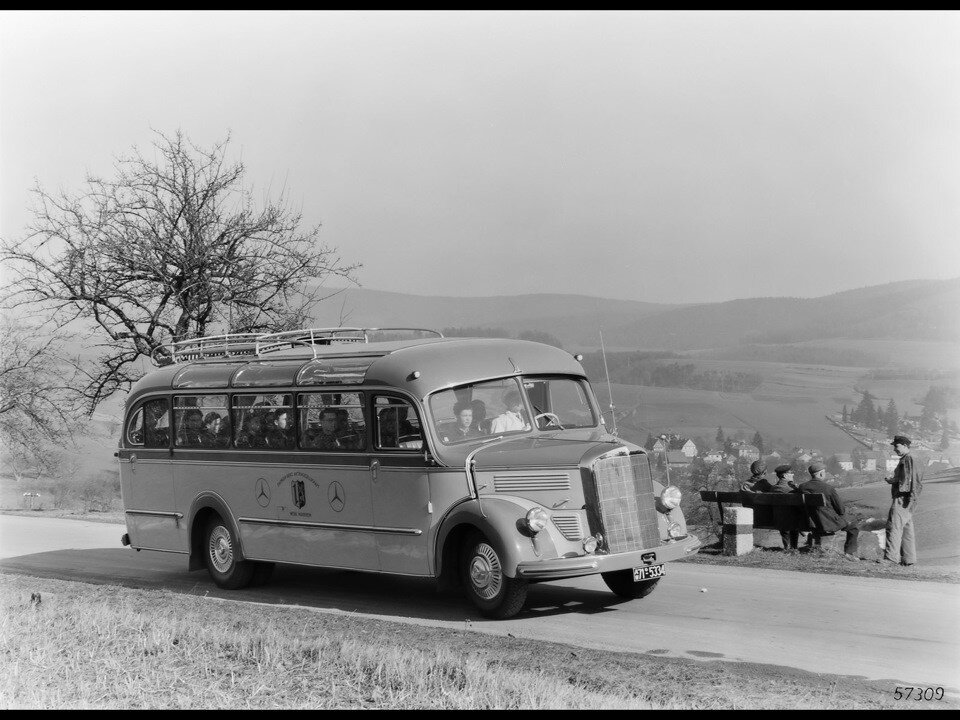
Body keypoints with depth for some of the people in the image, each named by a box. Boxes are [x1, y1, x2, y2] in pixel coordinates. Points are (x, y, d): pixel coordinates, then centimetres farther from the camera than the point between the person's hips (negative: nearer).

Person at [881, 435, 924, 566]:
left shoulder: (907, 460, -11)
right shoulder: (910, 460, 21)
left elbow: (905, 480, -19)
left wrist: (891, 480, -9)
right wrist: (892, 480, 15)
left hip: (903, 499, -11)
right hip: (908, 501, 11)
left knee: (894, 527, -12)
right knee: (907, 529, 11)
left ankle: (891, 556, -15)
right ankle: (909, 558, 13)